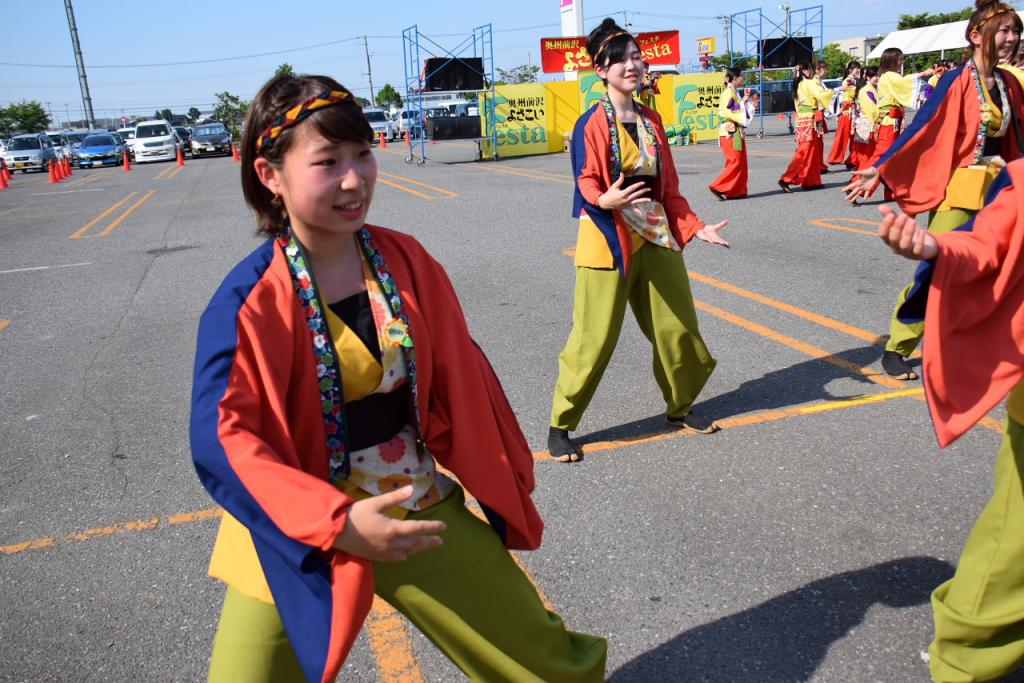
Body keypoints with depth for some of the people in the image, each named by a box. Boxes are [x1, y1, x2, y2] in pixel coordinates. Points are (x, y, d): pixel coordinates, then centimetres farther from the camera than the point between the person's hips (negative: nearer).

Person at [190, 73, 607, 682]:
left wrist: (507, 483, 9)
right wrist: (336, 522, -30)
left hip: (419, 514, 3)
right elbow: (222, 438, -20)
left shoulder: (406, 261, -6)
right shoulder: (248, 303, -17)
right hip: (298, 532, -3)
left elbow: (460, 380, 3)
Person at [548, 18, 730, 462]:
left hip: (656, 238, 6)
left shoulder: (651, 120, 11)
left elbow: (668, 187, 13)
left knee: (677, 328, 11)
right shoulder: (592, 124, -8)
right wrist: (606, 200, -31)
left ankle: (679, 409, 33)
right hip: (608, 240, -6)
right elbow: (586, 185, -10)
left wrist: (695, 226, 6)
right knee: (594, 338, -5)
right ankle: (560, 426, 11)